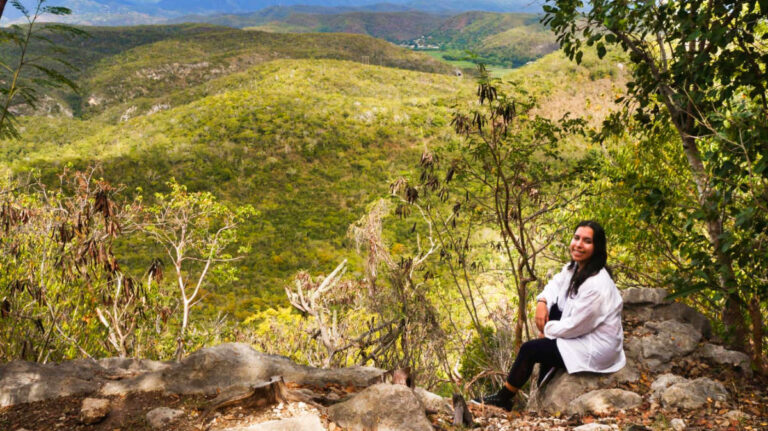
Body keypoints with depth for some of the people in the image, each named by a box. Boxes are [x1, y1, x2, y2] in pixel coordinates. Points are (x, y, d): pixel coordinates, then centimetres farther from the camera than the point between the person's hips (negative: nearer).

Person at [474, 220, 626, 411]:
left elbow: (575, 326, -24)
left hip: (597, 348, -9)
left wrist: (547, 329, -7)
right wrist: (542, 302, -7)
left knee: (529, 349, -8)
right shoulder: (575, 267, -1)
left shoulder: (596, 285, -29)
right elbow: (556, 284, 14)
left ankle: (503, 399, 14)